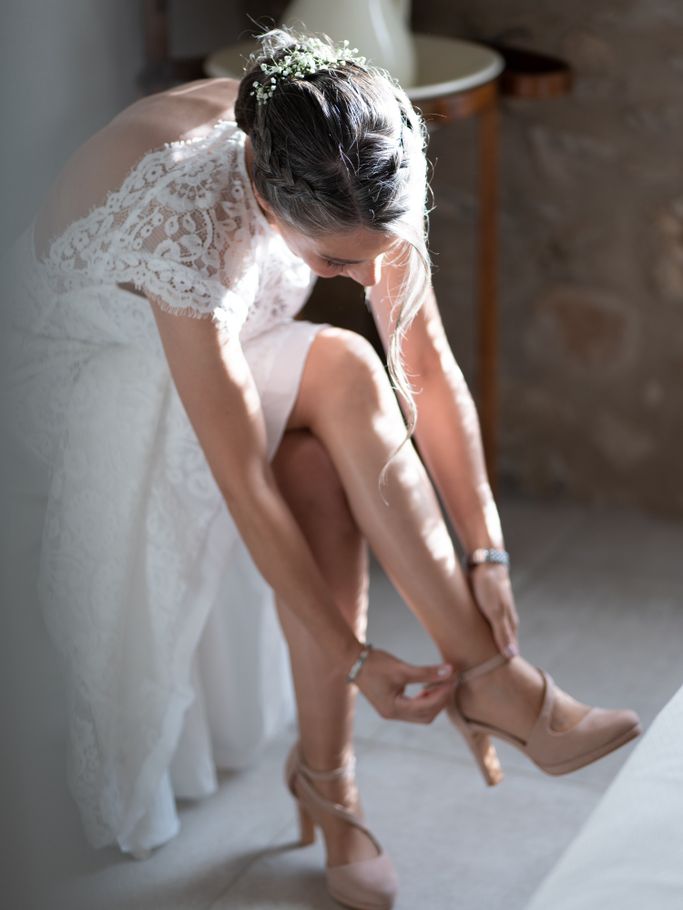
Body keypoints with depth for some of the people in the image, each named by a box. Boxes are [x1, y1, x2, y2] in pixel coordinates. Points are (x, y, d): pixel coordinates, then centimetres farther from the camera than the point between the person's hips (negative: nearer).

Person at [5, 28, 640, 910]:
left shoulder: (356, 174, -24)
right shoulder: (190, 221, -40)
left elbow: (430, 368, -16)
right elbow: (245, 483, -37)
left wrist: (486, 555, -21)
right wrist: (353, 657, -32)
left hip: (220, 348, 5)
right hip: (102, 367, -4)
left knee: (321, 471, -29)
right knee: (341, 374, -31)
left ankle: (325, 770, -14)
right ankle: (492, 677, -25)